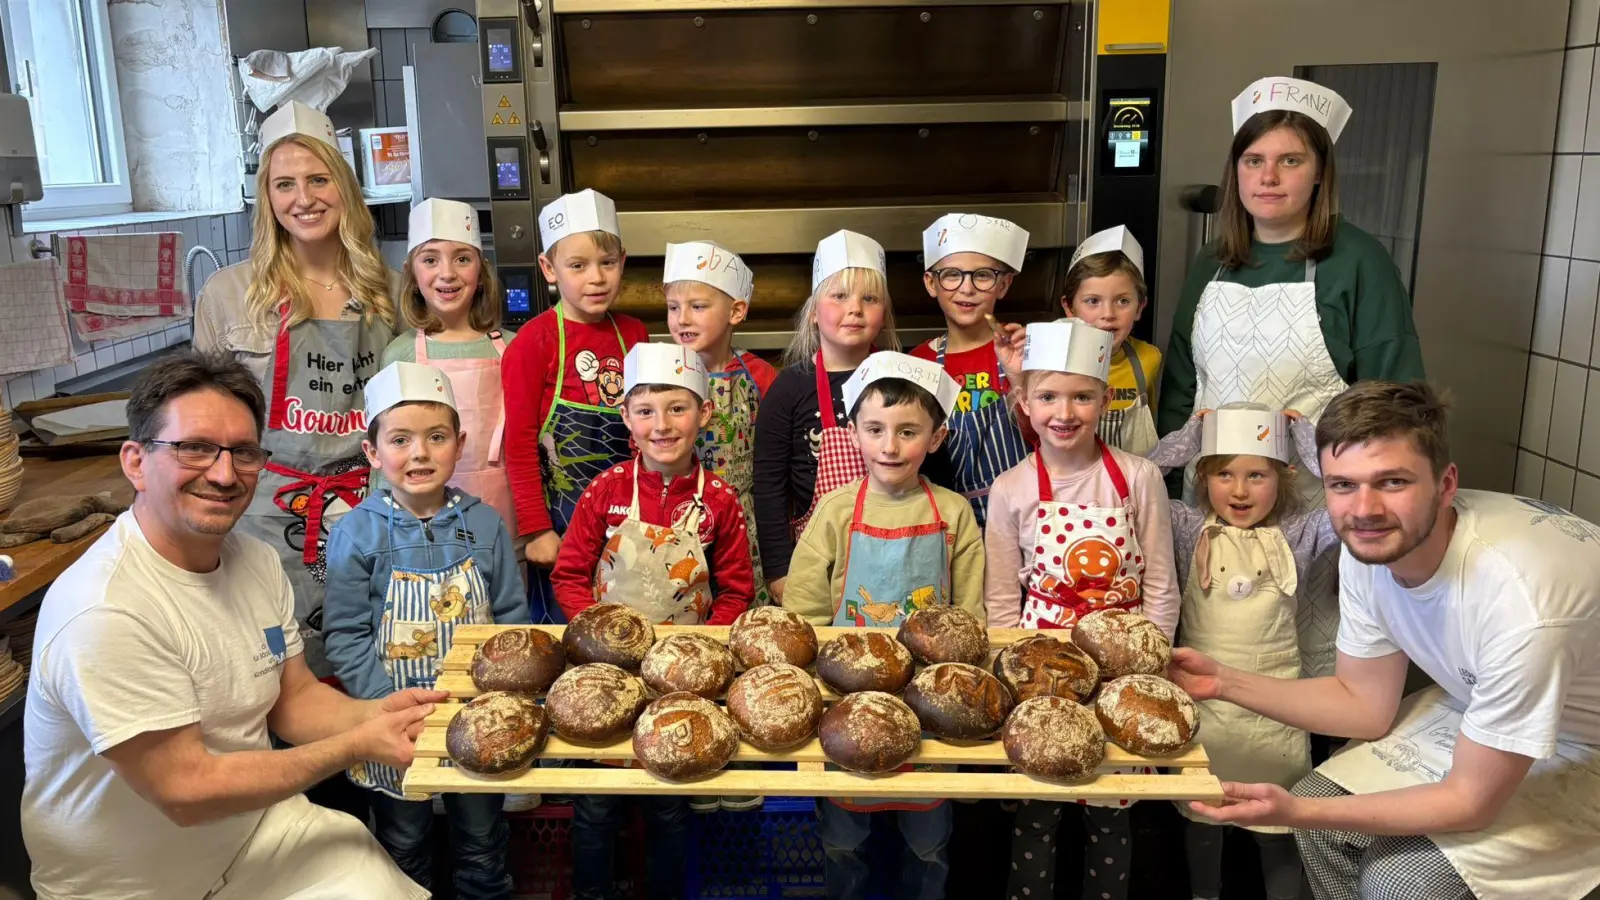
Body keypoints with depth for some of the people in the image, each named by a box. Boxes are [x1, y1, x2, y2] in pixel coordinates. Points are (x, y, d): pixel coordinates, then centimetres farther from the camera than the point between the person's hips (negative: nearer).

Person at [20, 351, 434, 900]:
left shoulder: (257, 561, -1)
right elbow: (185, 792, -23)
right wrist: (358, 744, -20)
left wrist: (379, 713, -15)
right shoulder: (103, 613, -27)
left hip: (257, 823, 6)